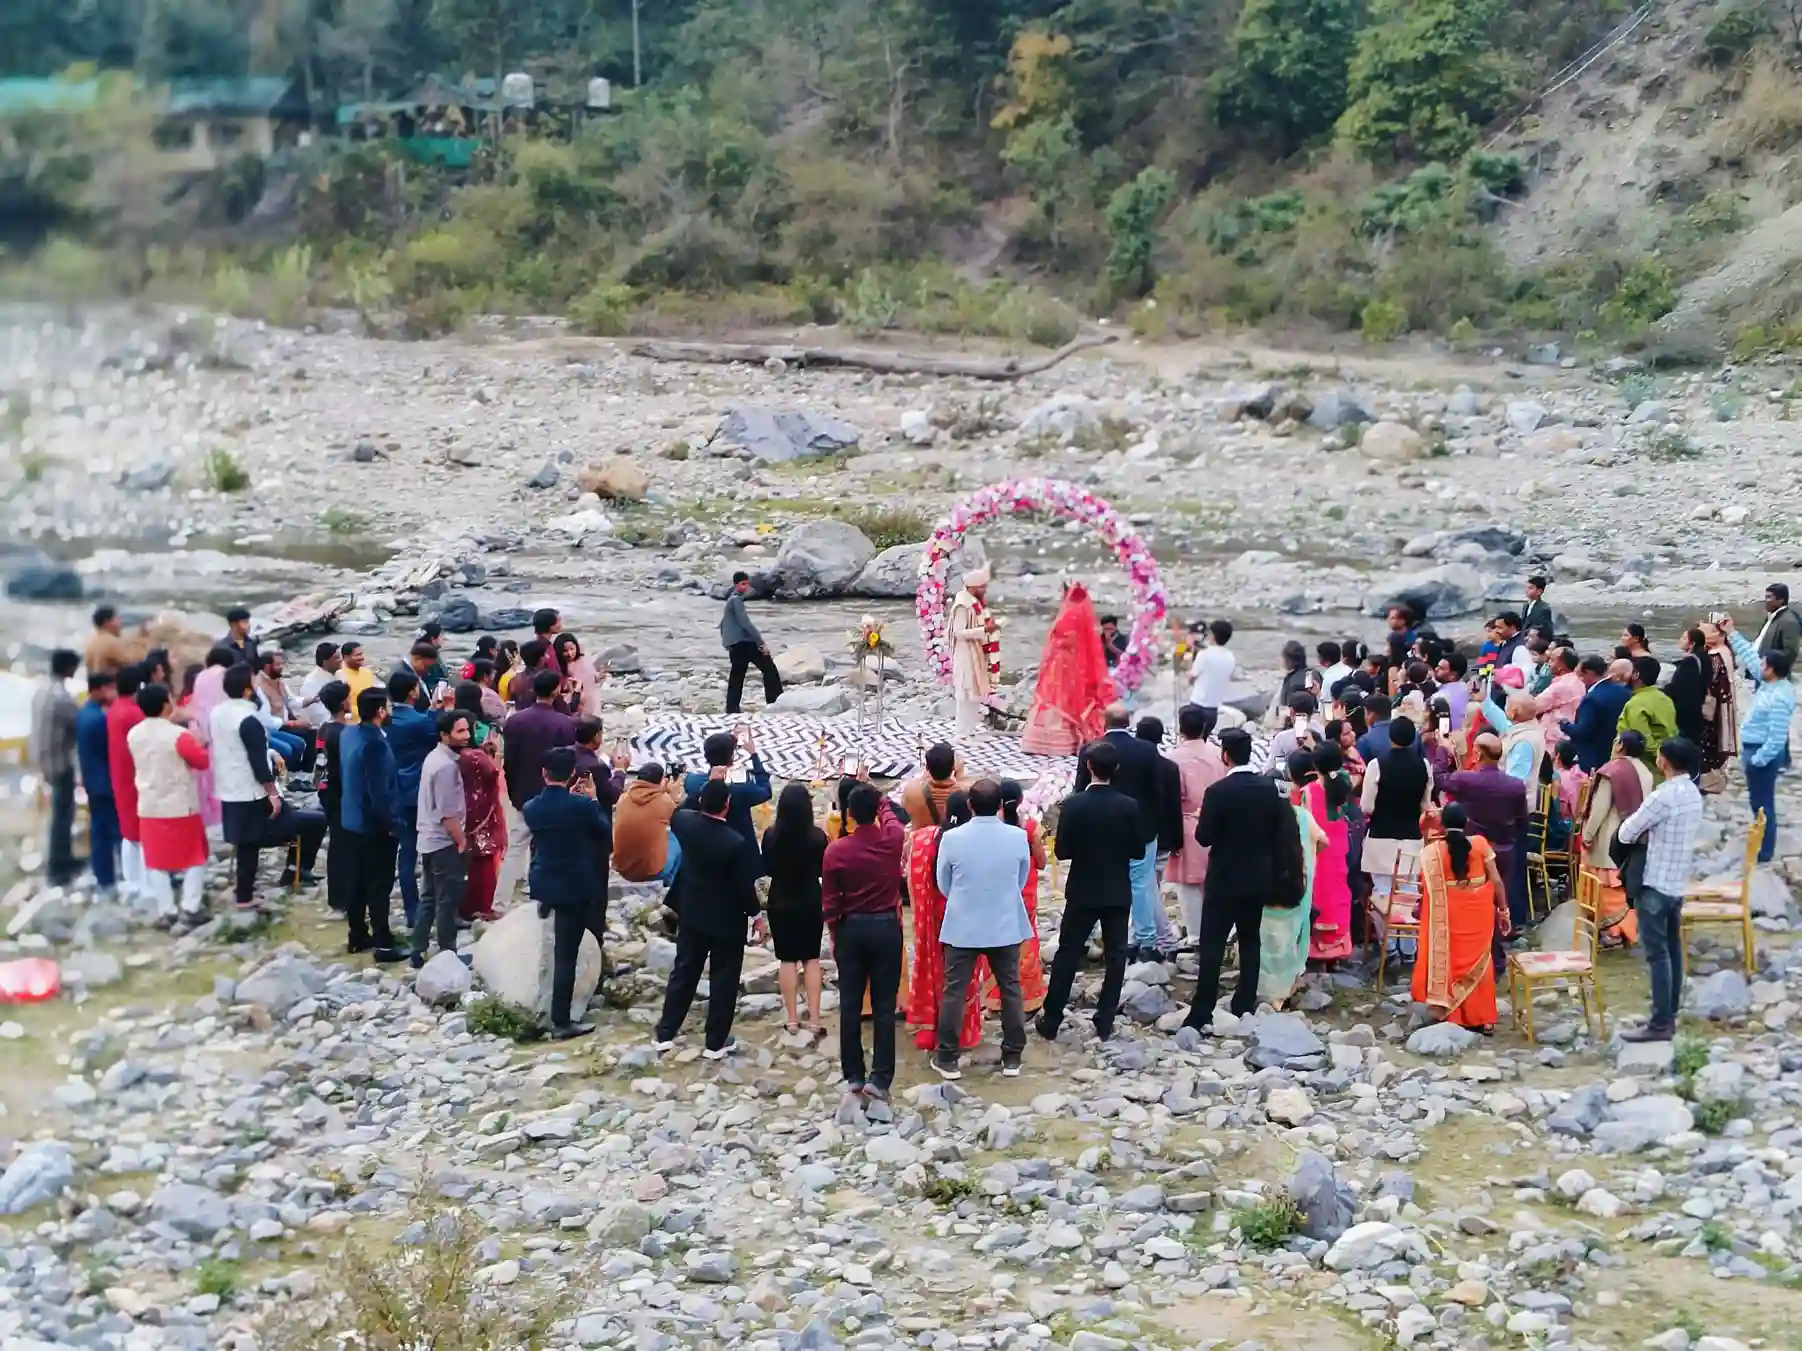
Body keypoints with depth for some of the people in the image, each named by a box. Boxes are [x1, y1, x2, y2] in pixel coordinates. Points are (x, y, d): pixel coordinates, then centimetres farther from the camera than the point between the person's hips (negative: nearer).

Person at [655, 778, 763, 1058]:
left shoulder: (686, 823, -12)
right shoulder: (736, 842, -26)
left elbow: (678, 813, 15)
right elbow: (745, 885, -17)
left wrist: (708, 783, 14)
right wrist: (755, 914, 0)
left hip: (691, 914, 5)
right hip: (727, 920, -5)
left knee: (683, 973, 16)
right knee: (723, 979, 8)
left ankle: (664, 1034, 21)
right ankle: (715, 1043, 14)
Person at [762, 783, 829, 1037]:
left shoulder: (771, 835, -13)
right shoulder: (817, 836, -15)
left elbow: (767, 868, 0)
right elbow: (823, 868, -1)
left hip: (781, 903, 0)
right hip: (811, 903, 0)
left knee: (787, 959, 9)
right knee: (811, 959, 10)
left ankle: (792, 1019, 11)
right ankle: (814, 1019, 8)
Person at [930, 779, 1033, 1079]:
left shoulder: (951, 838, -15)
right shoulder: (1018, 837, -11)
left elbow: (943, 885, -2)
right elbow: (1021, 882, 3)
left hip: (962, 927, -1)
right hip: (1006, 927, 1)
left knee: (954, 992, 9)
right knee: (1011, 990, 14)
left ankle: (947, 1058, 14)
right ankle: (1012, 1057, 21)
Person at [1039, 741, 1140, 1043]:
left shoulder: (1073, 804, -13)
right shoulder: (1129, 806, -9)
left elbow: (1062, 851, -11)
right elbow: (1139, 852, -4)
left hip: (1082, 892, -1)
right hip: (1118, 893, 1)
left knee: (1067, 955, 7)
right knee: (1115, 956, 10)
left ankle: (1050, 1021, 10)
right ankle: (1105, 1022, 11)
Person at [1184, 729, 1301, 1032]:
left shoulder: (1218, 792, -17)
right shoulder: (1270, 788, -1)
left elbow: (1204, 837, -14)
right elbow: (1278, 831, 6)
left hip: (1225, 879, -5)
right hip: (1259, 878, 5)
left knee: (1212, 944, -3)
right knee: (1250, 942, 12)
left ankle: (1201, 1013, -5)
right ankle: (1245, 1007, 15)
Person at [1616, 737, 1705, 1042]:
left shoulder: (1664, 796, -21)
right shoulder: (1693, 793, 8)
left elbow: (1626, 833, -15)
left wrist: (1639, 832, 8)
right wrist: (1650, 833, 0)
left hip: (1656, 883, -9)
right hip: (1678, 882, 9)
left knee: (1657, 953, -5)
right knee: (1673, 949, 13)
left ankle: (1660, 1024, -4)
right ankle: (1669, 1016, 20)